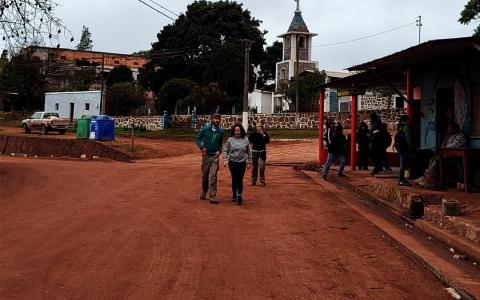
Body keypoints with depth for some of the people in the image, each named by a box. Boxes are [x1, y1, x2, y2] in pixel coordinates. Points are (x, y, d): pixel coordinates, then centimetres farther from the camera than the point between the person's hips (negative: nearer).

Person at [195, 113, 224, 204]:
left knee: (213, 177, -8)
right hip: (206, 155, 0)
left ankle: (213, 196, -9)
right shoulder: (205, 129, -3)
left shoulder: (220, 131, 4)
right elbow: (197, 138, 5)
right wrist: (202, 147, -8)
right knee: (205, 175, 11)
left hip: (215, 156, 0)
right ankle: (203, 192, 32)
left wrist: (219, 151, 2)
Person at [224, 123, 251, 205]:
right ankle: (234, 195, 19)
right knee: (234, 179, 8)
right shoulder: (230, 140, 0)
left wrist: (249, 161, 10)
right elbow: (225, 150, 5)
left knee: (240, 180, -9)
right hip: (232, 163, 1)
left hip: (242, 163, -1)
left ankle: (239, 195, -11)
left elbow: (249, 152, 9)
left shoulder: (245, 140, 1)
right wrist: (225, 160, -5)